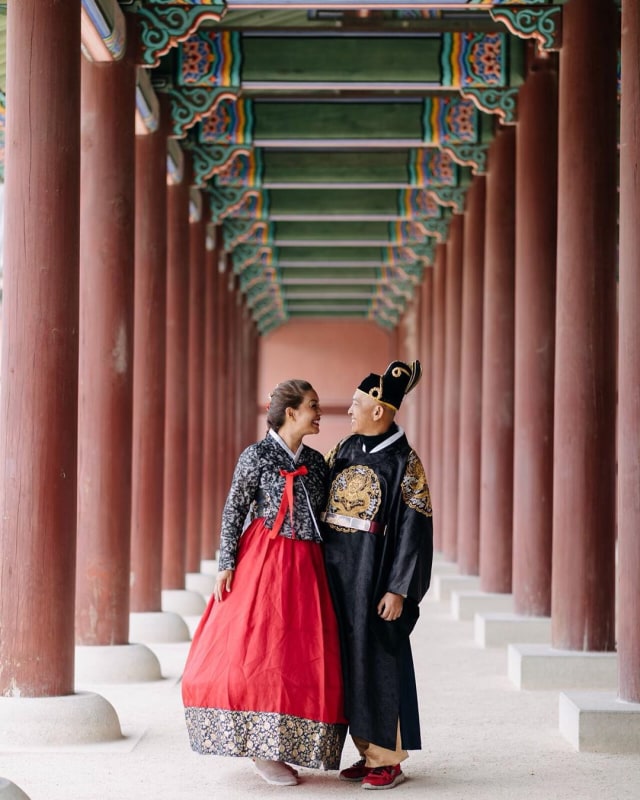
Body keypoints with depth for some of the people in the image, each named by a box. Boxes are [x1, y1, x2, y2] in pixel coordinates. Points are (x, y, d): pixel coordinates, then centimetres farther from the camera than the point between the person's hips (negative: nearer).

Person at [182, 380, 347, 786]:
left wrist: (331, 568, 12)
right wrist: (226, 565, -11)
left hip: (307, 567, 5)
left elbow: (324, 517, 15)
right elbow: (234, 511, -5)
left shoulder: (316, 461, 11)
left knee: (304, 657, 3)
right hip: (263, 561, -5)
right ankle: (261, 749, 0)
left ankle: (281, 745, 11)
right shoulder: (257, 456, -4)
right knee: (258, 649, -8)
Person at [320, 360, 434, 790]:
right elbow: (320, 508, 14)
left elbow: (414, 529, -12)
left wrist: (398, 589, -16)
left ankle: (390, 759, 6)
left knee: (379, 659, -3)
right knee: (350, 659, 9)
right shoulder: (344, 450, 10)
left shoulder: (404, 462, -9)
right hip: (338, 571, 7)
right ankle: (369, 752, 19)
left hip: (375, 573, -7)